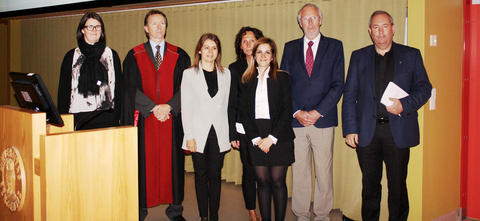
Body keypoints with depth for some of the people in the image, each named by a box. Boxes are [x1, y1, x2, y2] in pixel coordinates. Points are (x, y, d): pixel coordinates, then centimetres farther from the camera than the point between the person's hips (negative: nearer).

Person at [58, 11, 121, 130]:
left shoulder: (111, 55, 9)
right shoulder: (71, 56, 10)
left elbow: (118, 88, 8)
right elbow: (64, 89, 9)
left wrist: (117, 117, 0)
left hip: (106, 117, 0)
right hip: (79, 118, 0)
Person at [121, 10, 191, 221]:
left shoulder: (179, 55, 8)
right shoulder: (134, 56, 7)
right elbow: (132, 88, -1)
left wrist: (169, 106, -12)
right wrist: (153, 107, -11)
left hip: (172, 117, 1)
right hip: (144, 118, -1)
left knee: (172, 162, 4)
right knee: (144, 162, 1)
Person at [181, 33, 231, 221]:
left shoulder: (225, 73, 10)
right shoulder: (189, 73, 2)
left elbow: (227, 104, 11)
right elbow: (185, 107, -1)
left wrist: (229, 133, 5)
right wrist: (189, 136, -8)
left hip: (219, 132, 2)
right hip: (198, 132, -1)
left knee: (215, 175, 5)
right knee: (201, 175, 5)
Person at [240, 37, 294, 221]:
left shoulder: (282, 78, 4)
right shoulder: (248, 80, 11)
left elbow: (287, 111, -3)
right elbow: (244, 112, 6)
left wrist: (272, 137, -10)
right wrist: (256, 138, -5)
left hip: (279, 137, -2)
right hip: (256, 139, 2)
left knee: (278, 182, 0)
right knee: (263, 182, 4)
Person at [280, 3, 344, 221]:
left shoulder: (334, 46, 6)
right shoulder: (290, 47, 11)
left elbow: (338, 84, -1)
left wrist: (318, 112, -10)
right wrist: (296, 112, -6)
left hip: (323, 120, -1)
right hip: (295, 120, 2)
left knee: (324, 172, 3)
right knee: (299, 172, 6)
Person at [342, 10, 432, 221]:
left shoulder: (411, 55, 8)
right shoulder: (358, 57, 10)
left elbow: (424, 88, 5)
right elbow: (349, 96, 6)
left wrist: (404, 105, -14)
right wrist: (350, 129, -2)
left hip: (398, 130, -1)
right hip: (367, 131, 1)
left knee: (398, 184, 6)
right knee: (370, 184, 9)